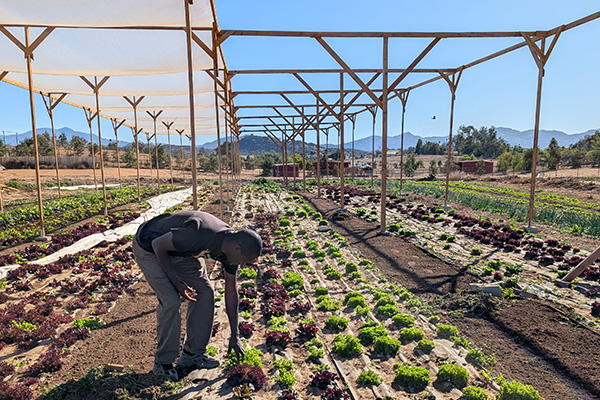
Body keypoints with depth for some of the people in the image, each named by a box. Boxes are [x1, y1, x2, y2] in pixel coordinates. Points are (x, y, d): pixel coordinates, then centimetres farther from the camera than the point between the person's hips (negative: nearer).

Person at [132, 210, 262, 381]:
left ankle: (192, 354, 14)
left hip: (179, 250, 7)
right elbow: (158, 245, -25)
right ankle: (163, 363, 6)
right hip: (150, 247, -7)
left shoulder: (230, 246, -13)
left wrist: (234, 336, 3)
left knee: (205, 292, -1)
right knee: (171, 301, -15)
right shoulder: (200, 234, -39)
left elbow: (231, 292, -2)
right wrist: (177, 282, -20)